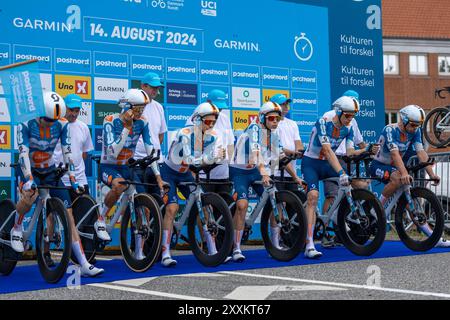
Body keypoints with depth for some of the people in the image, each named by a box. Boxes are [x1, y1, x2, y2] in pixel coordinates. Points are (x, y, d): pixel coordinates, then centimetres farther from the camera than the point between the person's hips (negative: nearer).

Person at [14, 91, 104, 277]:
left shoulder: (62, 124, -13)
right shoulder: (26, 124, -20)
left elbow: (67, 152, -12)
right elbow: (23, 152, -28)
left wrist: (73, 179, -19)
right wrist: (28, 178, -40)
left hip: (49, 171, 2)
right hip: (30, 170, -2)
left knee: (69, 217, -8)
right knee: (30, 194, -39)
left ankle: (85, 266, -7)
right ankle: (17, 230, -9)